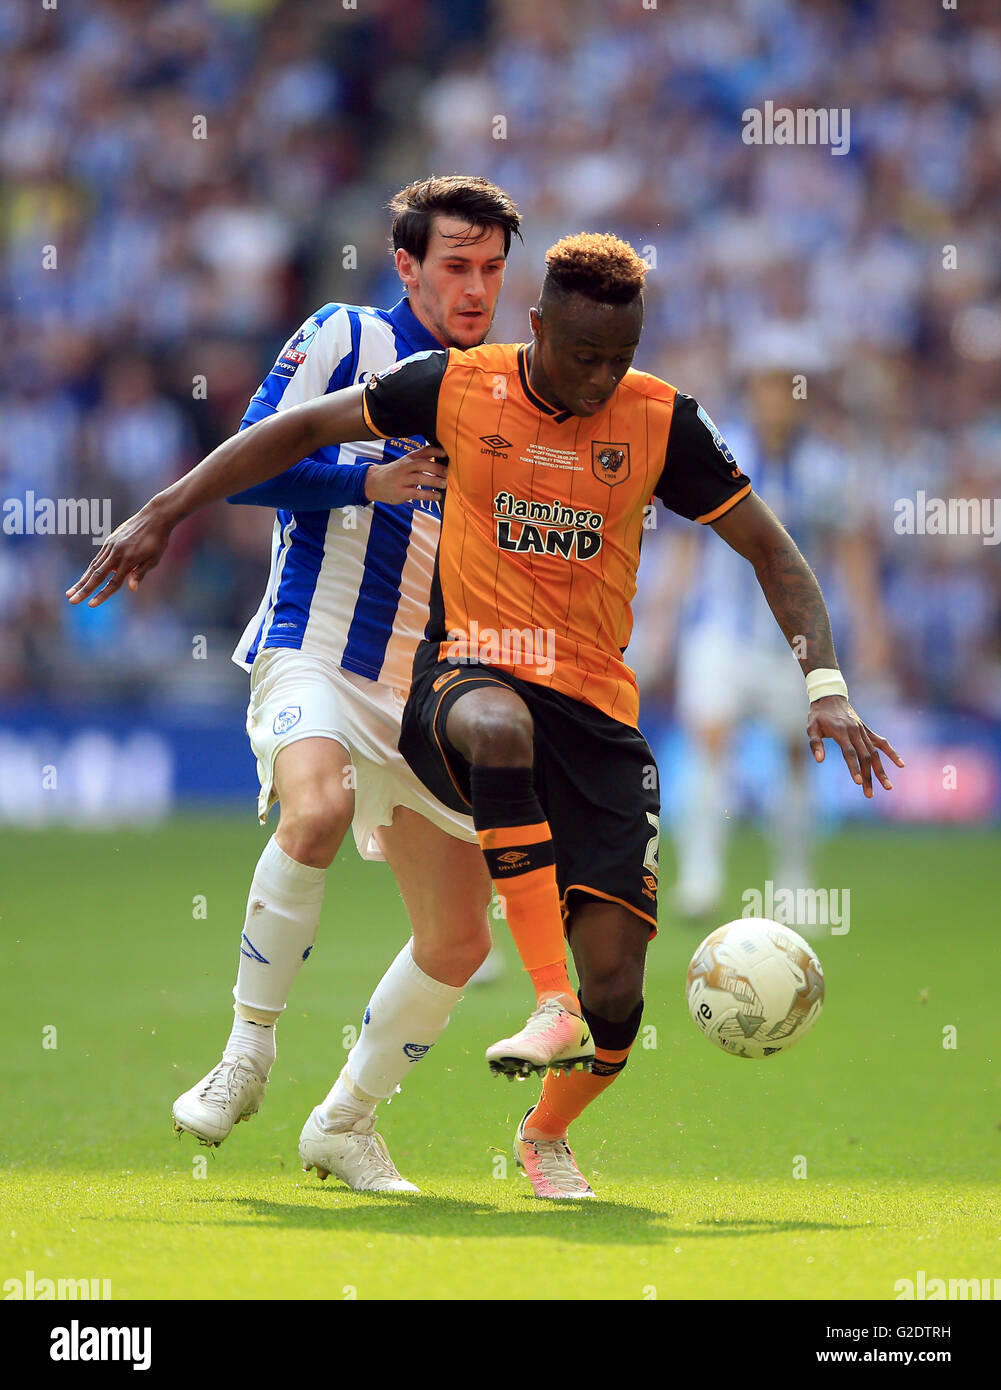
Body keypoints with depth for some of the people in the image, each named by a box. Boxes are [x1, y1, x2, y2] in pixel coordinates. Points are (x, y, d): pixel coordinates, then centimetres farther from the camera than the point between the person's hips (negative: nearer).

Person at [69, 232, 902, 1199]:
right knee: (499, 727, -43)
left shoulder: (662, 421, -2)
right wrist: (164, 514, 1)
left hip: (596, 705, 2)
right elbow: (300, 431, 6)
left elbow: (770, 549, 4)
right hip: (466, 674, -1)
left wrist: (825, 685, -8)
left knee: (616, 981, -10)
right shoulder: (459, 387, -3)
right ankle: (551, 1006, -39)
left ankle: (547, 1130, 25)